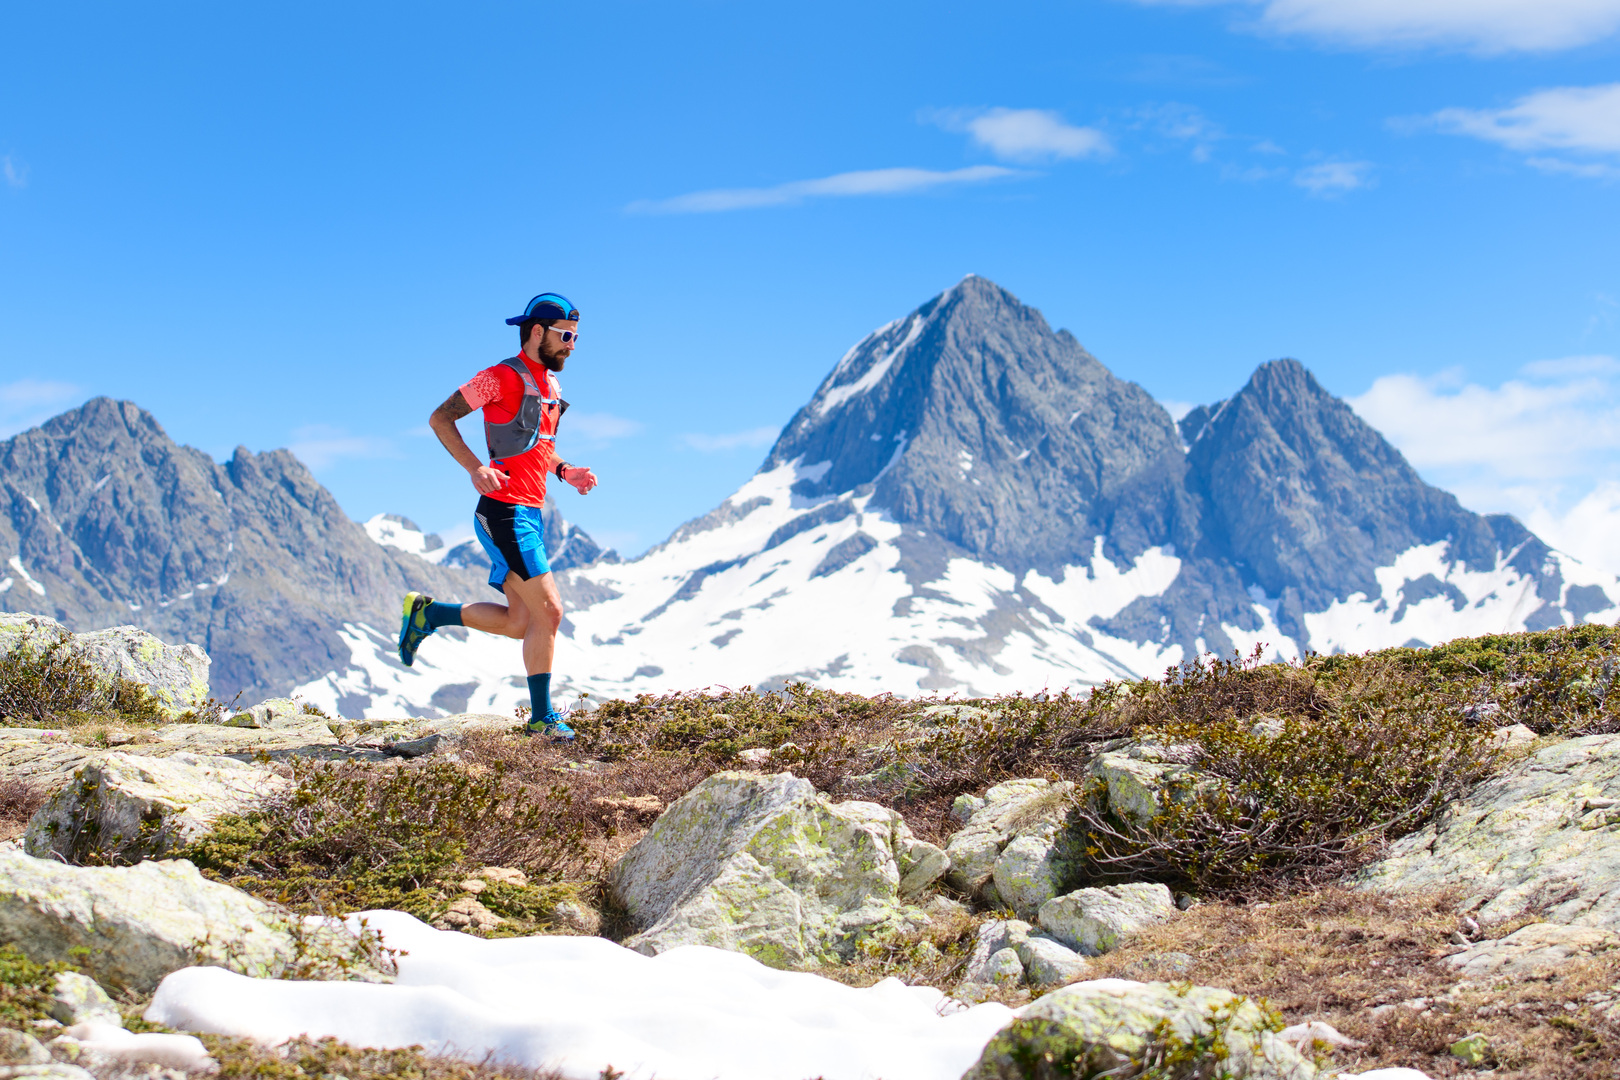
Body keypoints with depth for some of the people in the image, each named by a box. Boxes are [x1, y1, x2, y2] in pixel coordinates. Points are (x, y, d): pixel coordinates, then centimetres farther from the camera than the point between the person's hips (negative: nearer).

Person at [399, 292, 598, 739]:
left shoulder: (550, 387, 18)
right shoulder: (503, 377, -8)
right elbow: (440, 418, -7)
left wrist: (565, 471, 10)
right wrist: (475, 469, -18)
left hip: (530, 514, 9)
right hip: (505, 512, -9)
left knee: (520, 623, 9)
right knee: (549, 611, -11)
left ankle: (426, 613, 22)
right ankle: (542, 717, -3)